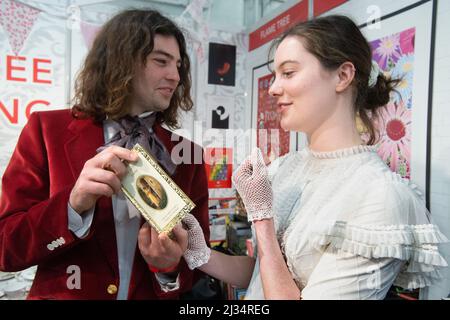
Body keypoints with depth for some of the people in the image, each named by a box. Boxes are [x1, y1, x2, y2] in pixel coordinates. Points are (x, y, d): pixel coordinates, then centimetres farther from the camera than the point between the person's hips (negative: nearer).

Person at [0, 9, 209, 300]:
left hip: (153, 293, 2)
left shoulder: (187, 153, -4)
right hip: (62, 294, -1)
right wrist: (74, 204, -26)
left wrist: (170, 267, -21)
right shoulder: (48, 130, -8)